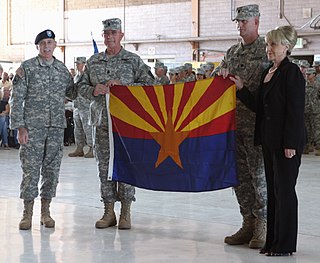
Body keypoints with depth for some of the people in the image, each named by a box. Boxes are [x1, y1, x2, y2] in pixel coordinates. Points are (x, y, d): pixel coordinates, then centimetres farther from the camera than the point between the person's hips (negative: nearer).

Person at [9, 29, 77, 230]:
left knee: (52, 170, 5)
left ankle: (46, 212, 15)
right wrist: (20, 127, -10)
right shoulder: (27, 68, -1)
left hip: (57, 127, 3)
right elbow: (16, 99, -4)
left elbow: (73, 93, 17)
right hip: (33, 127, -3)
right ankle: (28, 214, 6)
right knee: (31, 170, -3)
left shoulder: (62, 69, 10)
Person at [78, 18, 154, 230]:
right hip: (101, 122, 3)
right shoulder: (93, 61, 13)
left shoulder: (134, 61, 3)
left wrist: (122, 86, -14)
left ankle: (125, 213, 6)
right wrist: (94, 90, -7)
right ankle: (109, 212, 13)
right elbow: (82, 87, 15)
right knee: (104, 167, 5)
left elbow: (149, 84, -4)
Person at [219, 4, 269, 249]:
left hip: (256, 124, -6)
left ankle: (263, 227, 3)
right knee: (240, 175, 8)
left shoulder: (267, 50, -3)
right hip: (234, 123, 6)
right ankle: (249, 224, 16)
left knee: (259, 174, -4)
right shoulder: (232, 52, 16)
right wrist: (222, 76, -2)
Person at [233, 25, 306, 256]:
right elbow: (258, 106, 16)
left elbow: (296, 111, -17)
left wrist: (290, 143, -21)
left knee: (284, 190, -2)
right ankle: (273, 241, 20)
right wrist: (241, 88, 6)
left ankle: (285, 244, 7)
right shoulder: (268, 73, 14)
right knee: (273, 190, 12)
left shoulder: (292, 73, -12)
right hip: (269, 141, 9)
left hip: (286, 142, -9)